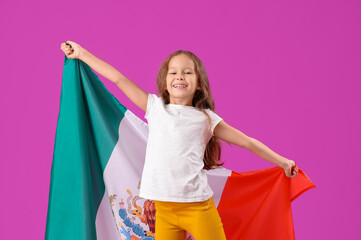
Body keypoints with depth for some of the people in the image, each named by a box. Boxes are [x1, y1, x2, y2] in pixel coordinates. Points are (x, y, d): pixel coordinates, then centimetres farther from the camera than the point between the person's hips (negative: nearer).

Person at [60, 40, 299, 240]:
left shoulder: (205, 118, 5)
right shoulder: (155, 107, 9)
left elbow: (247, 142, 10)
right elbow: (118, 79, 10)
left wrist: (283, 162, 15)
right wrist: (82, 54, 12)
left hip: (198, 207, -1)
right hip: (164, 210, 2)